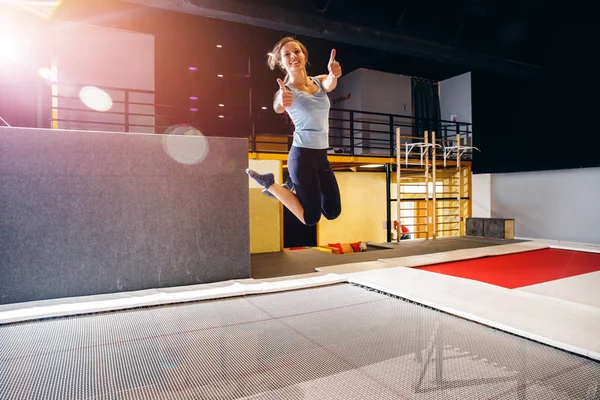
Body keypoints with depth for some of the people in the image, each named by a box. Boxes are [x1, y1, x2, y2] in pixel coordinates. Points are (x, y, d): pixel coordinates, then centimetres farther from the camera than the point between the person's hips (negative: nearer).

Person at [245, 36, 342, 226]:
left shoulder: (320, 81, 6)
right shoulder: (287, 90, -9)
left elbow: (330, 84, -18)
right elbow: (277, 108, -32)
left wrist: (334, 74, -42)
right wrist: (281, 102, -57)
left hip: (321, 156, 6)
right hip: (302, 155, -6)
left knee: (333, 212, 12)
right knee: (311, 217, -4)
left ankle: (293, 185, 30)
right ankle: (269, 183, 12)